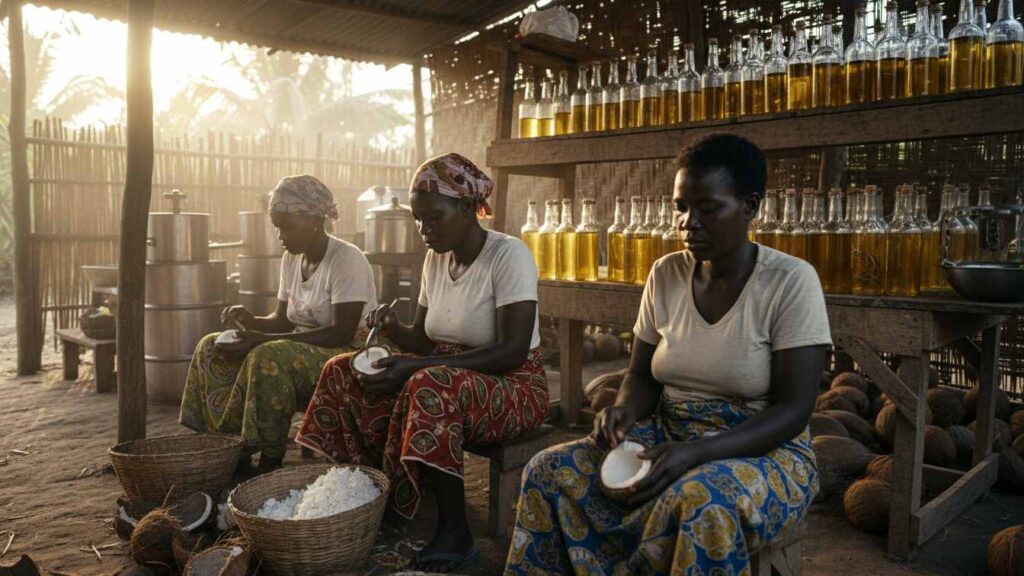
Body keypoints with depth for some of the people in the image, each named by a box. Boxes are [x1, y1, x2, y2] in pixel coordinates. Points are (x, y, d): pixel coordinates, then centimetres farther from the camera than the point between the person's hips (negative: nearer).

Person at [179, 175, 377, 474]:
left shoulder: (347, 260, -16)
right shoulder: (291, 259, 9)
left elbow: (343, 333, -23)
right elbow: (283, 320, 13)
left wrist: (263, 339, -26)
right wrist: (253, 322, -11)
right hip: (302, 352, 9)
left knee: (269, 357, -34)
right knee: (212, 348, -2)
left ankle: (269, 460, -21)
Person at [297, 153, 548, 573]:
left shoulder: (508, 255, -16)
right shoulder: (436, 259, 5)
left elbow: (512, 352, -25)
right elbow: (423, 340, 12)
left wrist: (416, 366, -29)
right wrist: (393, 329, -13)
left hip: (513, 388, -7)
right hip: (444, 378, 8)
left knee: (430, 386, -38)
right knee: (345, 372, -5)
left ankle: (455, 536, -22)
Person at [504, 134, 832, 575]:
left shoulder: (791, 281, -13)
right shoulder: (665, 274, 1)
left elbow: (792, 411, -16)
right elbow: (642, 377, 8)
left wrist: (697, 452, -30)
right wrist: (624, 410, -16)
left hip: (762, 450, -4)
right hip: (668, 437, 5)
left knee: (700, 499, -38)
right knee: (551, 470, -16)